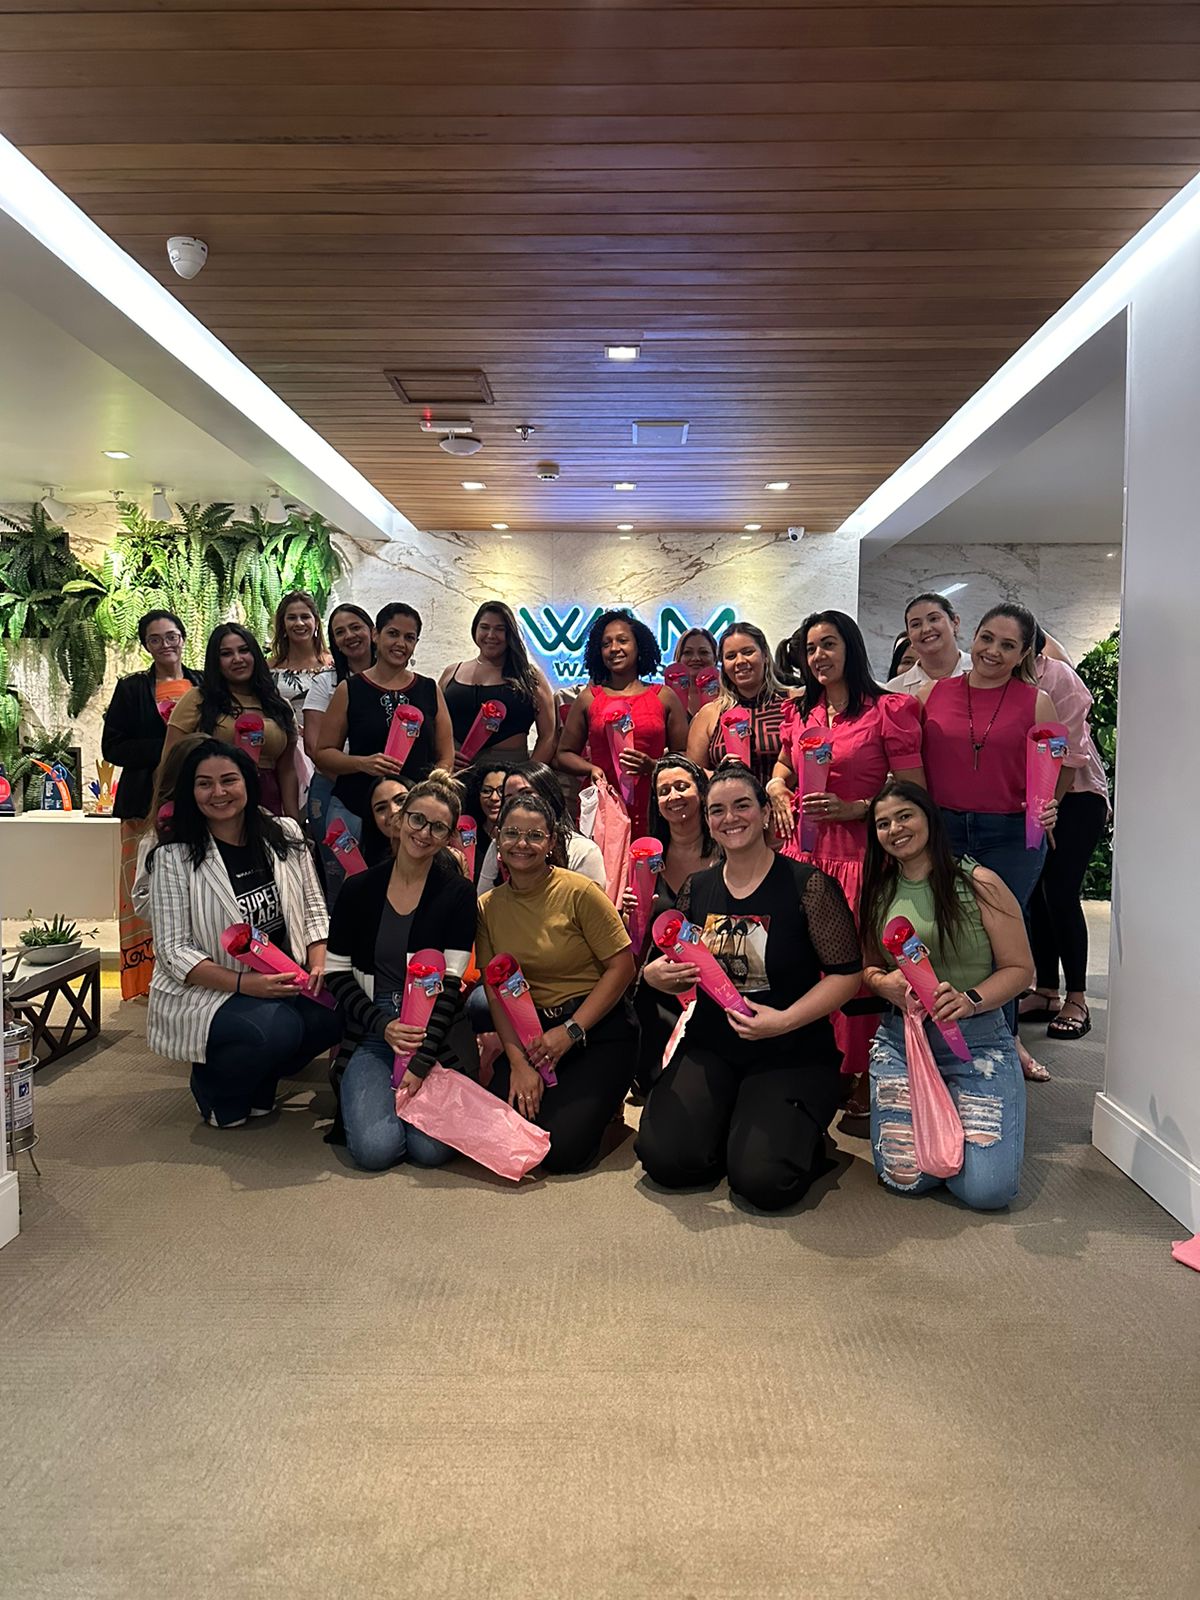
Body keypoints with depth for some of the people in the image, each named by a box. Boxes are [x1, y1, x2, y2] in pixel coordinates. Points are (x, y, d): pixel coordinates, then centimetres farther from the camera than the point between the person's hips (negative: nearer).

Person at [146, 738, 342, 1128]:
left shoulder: (285, 835, 5)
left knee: (332, 1014, -24)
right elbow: (173, 951, -12)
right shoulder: (173, 858, -9)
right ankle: (213, 1088, 2)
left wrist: (317, 964, -8)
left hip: (283, 984, 5)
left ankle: (258, 1083, 7)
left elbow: (313, 907, 11)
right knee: (277, 1027, -33)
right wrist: (243, 983, -24)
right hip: (204, 992, -5)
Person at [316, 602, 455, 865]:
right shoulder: (349, 690, 5)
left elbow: (446, 756, 12)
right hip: (356, 809, -1)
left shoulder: (430, 690, 11)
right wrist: (363, 763, -13)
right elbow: (324, 753, 4)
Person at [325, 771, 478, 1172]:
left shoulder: (458, 895, 0)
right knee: (376, 1148, -20)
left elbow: (450, 984, -7)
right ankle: (360, 1092, 13)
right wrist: (383, 1025, -9)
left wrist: (422, 1061, -15)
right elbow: (336, 973, 5)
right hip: (372, 1035, 1)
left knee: (430, 1148, -20)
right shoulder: (359, 890, 4)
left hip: (435, 1037, 0)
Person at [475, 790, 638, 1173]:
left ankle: (600, 1098, 15)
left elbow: (621, 967, -11)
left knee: (561, 1150, -16)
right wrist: (518, 1061, -13)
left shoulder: (579, 892, -12)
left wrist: (570, 1032, -15)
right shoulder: (488, 906, 2)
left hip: (598, 1027, -4)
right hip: (530, 1030, 4)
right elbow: (496, 991, 0)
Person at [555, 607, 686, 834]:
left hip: (651, 811, 0)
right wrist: (591, 769, -5)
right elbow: (563, 755, 13)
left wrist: (652, 766, -10)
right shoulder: (588, 699, 10)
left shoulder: (664, 697, 9)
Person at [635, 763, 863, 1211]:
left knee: (763, 1180, -21)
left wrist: (785, 1020, -21)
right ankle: (730, 1124, 16)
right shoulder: (697, 889, 6)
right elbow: (672, 970, 16)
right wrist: (656, 975, -8)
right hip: (710, 1047, 4)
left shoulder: (808, 885, -9)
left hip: (793, 1053, -4)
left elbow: (847, 973, -9)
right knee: (664, 1159, -15)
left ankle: (802, 1135, 13)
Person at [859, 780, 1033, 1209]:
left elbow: (1019, 967, -4)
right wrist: (883, 982, -10)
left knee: (988, 1189, -13)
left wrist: (969, 1000, -22)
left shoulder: (978, 883, -6)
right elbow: (867, 966, 14)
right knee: (905, 1178, -6)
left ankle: (957, 1111, 19)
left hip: (977, 1039, -3)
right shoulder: (878, 891, 6)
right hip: (900, 1039, 3)